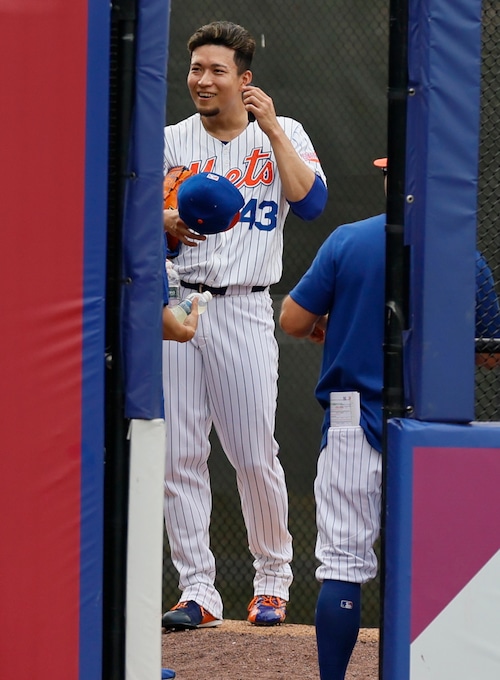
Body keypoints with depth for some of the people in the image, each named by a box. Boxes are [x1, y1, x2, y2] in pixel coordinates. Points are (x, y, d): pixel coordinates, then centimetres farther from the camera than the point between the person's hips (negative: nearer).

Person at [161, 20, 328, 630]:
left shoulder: (282, 135, 6)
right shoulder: (172, 142, 10)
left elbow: (310, 202, -11)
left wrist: (271, 128, -12)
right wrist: (169, 225, -15)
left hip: (243, 310, -2)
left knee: (255, 455, -4)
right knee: (179, 454, -2)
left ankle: (272, 579, 14)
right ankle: (197, 591, 2)